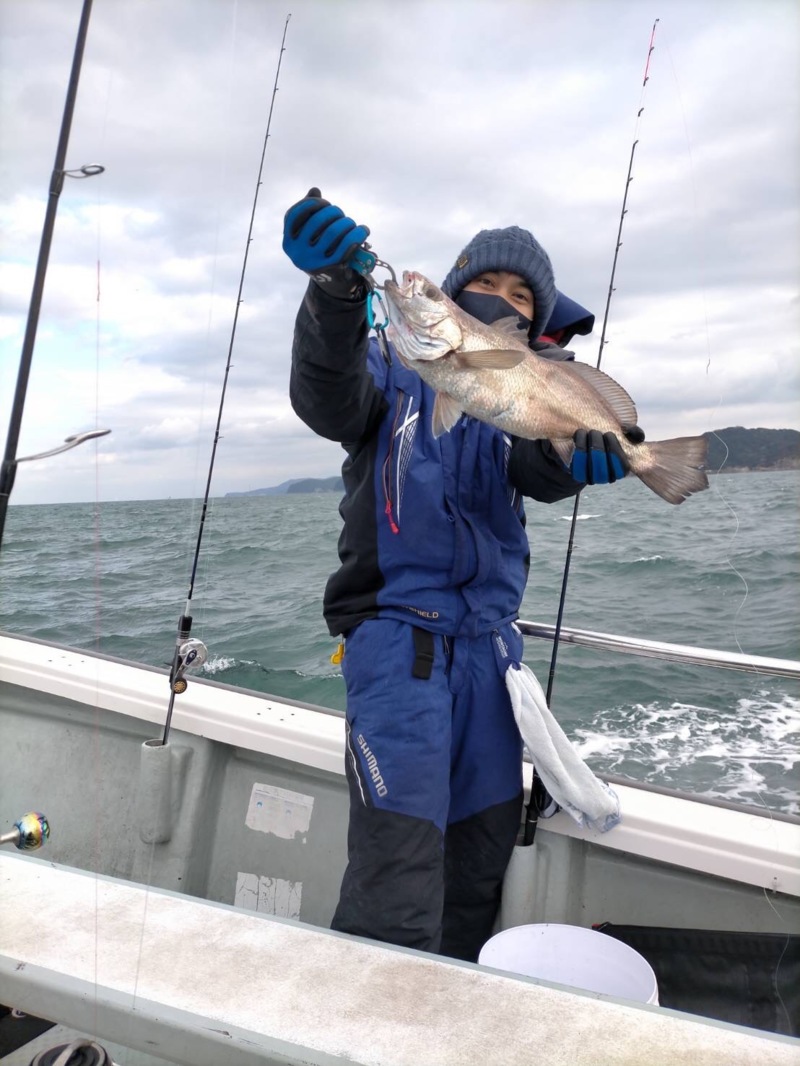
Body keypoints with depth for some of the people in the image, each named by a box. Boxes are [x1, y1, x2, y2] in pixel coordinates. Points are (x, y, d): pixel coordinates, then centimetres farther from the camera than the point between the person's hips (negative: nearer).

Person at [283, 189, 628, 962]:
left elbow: (539, 470, -7)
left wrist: (573, 453, -31)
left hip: (489, 634, 5)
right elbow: (330, 401, -18)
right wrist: (336, 293, -36)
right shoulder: (397, 368, 5)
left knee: (485, 845, 13)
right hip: (398, 626, -5)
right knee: (400, 855, -13)